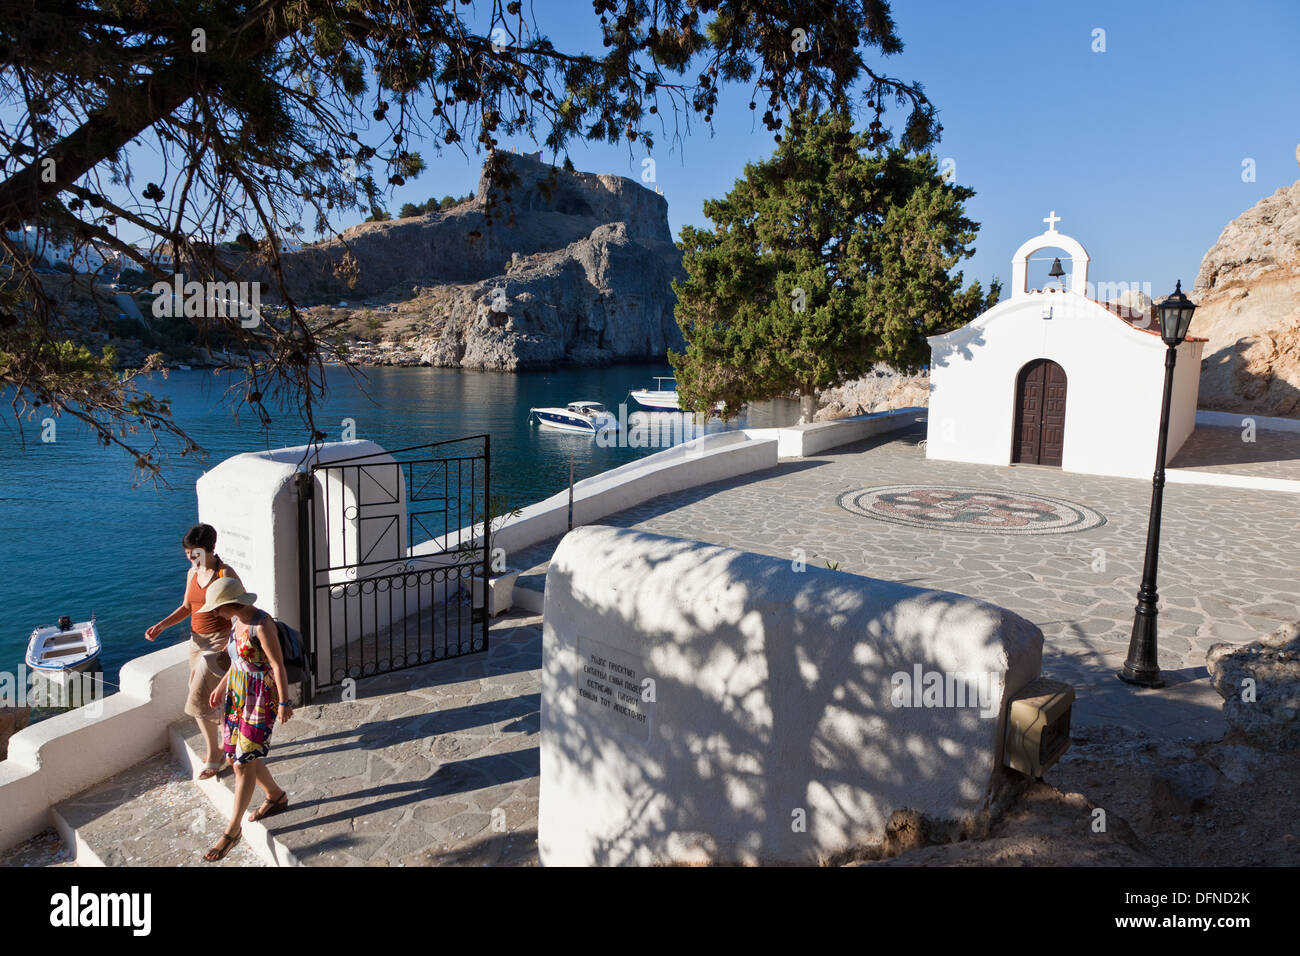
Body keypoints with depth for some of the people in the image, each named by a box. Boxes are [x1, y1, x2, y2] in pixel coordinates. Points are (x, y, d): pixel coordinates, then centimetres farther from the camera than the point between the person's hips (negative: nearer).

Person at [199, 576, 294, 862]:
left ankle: (232, 830, 9)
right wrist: (222, 686, 24)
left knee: (244, 763, -4)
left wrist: (284, 703, -18)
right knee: (237, 755, 16)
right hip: (239, 694, 9)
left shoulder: (262, 624, -22)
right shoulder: (237, 620, 5)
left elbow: (278, 664, -20)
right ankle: (276, 796, 37)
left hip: (261, 699, -9)